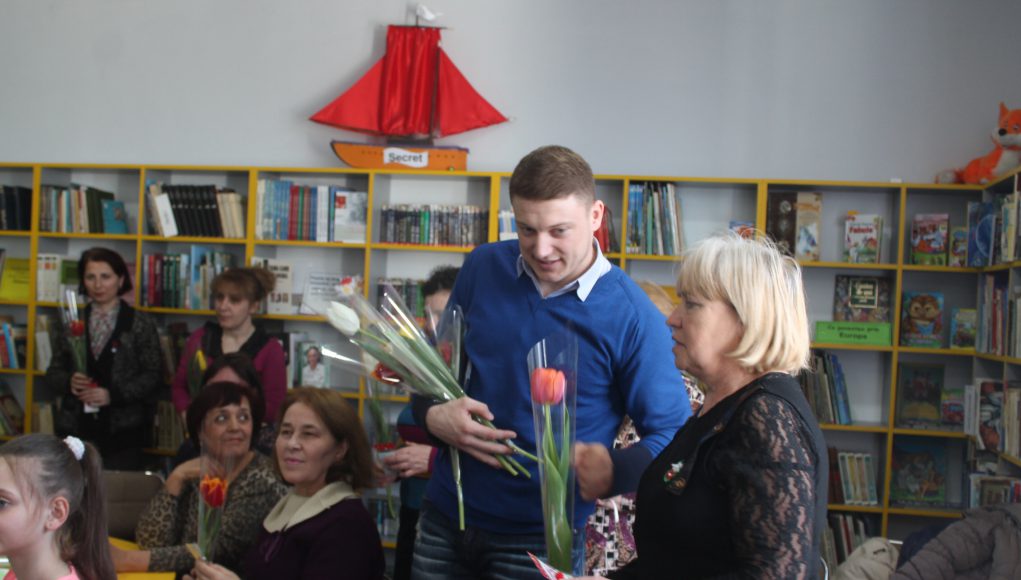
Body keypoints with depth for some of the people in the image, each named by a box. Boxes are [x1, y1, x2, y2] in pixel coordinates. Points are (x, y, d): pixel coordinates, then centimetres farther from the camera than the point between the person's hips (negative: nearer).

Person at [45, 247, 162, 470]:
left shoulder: (140, 323, 2)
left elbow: (153, 376, -2)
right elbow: (53, 374, 12)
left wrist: (113, 394, -14)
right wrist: (69, 381, -9)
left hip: (122, 430, -2)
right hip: (75, 427, 2)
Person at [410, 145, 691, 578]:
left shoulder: (632, 317, -15)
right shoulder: (483, 268, -2)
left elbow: (672, 435, -11)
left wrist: (612, 472, -32)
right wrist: (432, 415, -10)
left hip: (541, 536, -3)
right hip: (446, 514, 4)